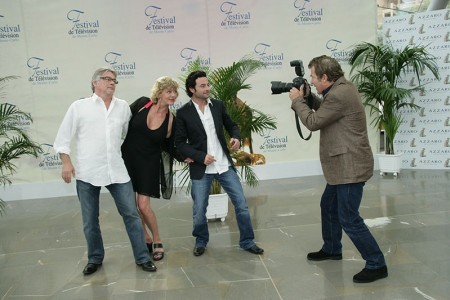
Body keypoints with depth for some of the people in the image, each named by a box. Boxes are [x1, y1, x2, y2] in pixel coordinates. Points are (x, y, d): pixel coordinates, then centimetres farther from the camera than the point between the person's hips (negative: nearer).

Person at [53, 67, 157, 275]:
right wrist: (66, 162, -4)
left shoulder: (123, 107, 8)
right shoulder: (79, 106, 2)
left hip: (117, 171, 2)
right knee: (90, 220, 10)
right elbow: (63, 138, 4)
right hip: (87, 172, -1)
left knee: (131, 214, 2)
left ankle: (143, 257, 15)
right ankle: (95, 259, 30)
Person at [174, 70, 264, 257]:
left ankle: (247, 242, 22)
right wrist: (200, 156, -17)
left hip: (225, 165, 3)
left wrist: (236, 137, -7)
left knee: (241, 204, 5)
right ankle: (201, 241, 33)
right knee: (199, 211, 6)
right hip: (201, 169, -3)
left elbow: (231, 125, 15)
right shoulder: (183, 113, -6)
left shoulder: (218, 105, 3)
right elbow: (180, 143, -6)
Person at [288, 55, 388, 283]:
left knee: (348, 218, -6)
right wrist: (308, 97, 6)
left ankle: (376, 265, 6)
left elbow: (313, 122, -15)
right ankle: (331, 249, 40)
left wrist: (297, 100, -2)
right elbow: (323, 109, 20)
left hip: (350, 166, -11)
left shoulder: (339, 95, -22)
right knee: (328, 205, 23)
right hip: (342, 164, 11)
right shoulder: (342, 87, 9)